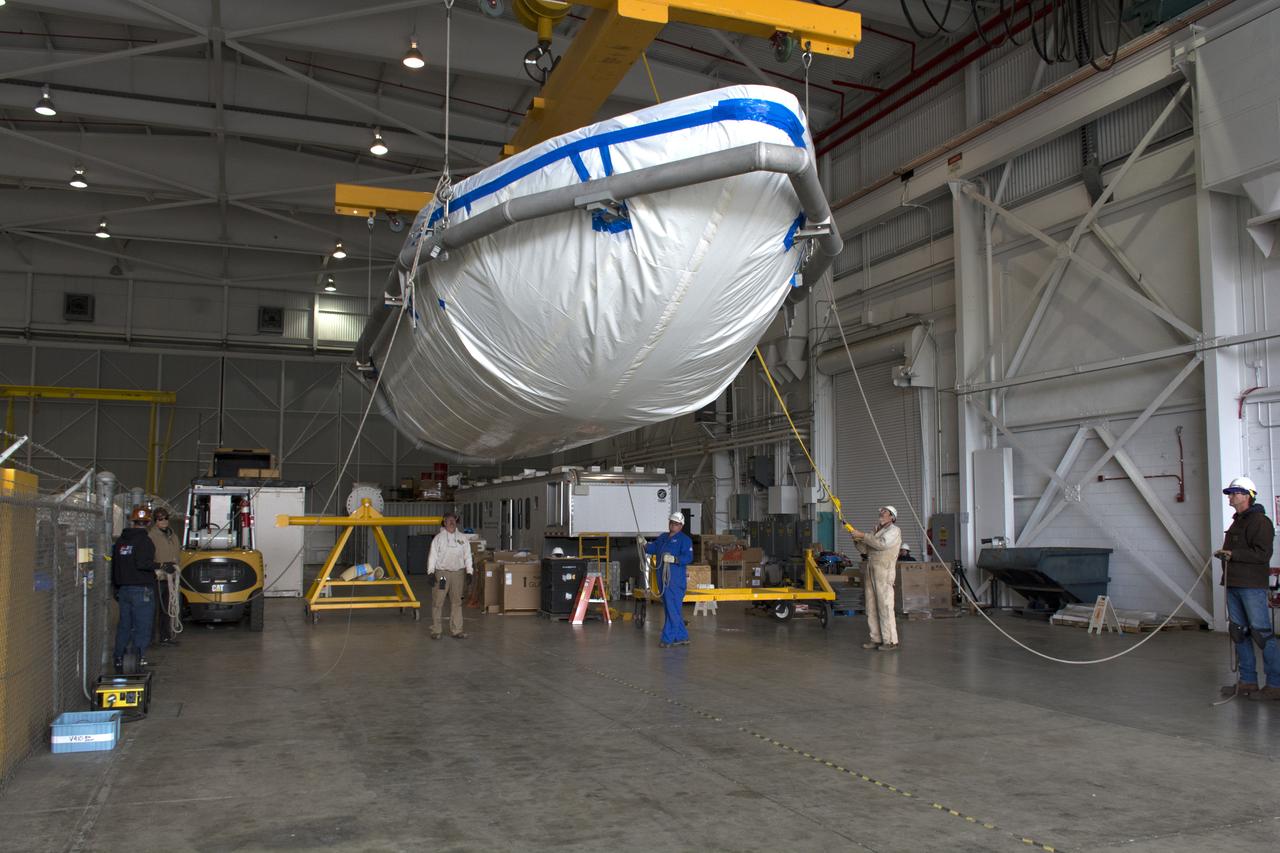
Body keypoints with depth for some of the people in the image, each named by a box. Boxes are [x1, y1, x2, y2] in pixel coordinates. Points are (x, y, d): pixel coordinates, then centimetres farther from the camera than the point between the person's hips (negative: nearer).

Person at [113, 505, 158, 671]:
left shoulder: (120, 541, 11)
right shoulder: (144, 541, -12)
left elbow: (114, 566, 17)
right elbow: (143, 564, -24)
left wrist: (116, 586, 25)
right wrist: (157, 566, -8)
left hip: (123, 589, 7)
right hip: (141, 589, -7)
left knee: (124, 626, 16)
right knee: (142, 627, -2)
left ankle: (119, 660, 21)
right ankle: (139, 659, -5)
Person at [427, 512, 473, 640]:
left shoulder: (462, 538, 10)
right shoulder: (438, 538, 1)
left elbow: (467, 556, 11)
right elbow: (433, 555, -3)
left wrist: (469, 572, 3)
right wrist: (431, 572, -11)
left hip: (458, 573, 3)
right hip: (441, 573, -3)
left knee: (456, 602, 6)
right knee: (437, 602, -1)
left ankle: (456, 630, 11)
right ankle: (435, 631, 5)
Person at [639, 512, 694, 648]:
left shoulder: (685, 539, -4)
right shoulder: (663, 537, 19)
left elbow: (688, 557, -14)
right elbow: (652, 548, 18)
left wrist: (673, 559, -25)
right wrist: (644, 544, -1)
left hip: (676, 580, -8)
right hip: (663, 579, 8)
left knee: (672, 609, -6)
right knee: (670, 609, 13)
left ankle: (667, 639, -3)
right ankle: (682, 637, 22)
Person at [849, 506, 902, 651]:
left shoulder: (894, 531, -1)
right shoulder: (876, 531, 23)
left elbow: (882, 544, -18)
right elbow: (865, 549, 18)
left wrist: (863, 535, -15)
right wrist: (857, 539, 0)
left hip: (884, 572, -8)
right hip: (870, 572, 8)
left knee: (885, 607, -10)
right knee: (871, 608, 7)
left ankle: (890, 641, -8)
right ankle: (876, 639, 13)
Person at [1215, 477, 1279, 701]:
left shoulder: (1260, 522, -10)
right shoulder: (1237, 522, 19)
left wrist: (1233, 554, -20)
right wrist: (1223, 554, 13)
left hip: (1252, 585, -9)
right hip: (1233, 584, 9)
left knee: (1261, 633, -7)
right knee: (1239, 632, 10)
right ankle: (1248, 681, 17)